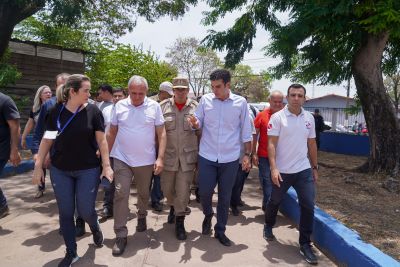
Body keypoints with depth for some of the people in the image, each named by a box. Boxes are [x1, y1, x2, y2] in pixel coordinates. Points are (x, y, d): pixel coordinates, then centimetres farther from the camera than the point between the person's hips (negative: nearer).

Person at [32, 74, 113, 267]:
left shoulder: (93, 111, -7)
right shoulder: (56, 111, -3)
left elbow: (101, 140, -5)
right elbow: (47, 140, 3)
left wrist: (106, 166, -9)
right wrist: (38, 166, 3)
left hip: (88, 170, -2)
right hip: (60, 171, 2)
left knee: (85, 210, 3)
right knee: (65, 213, 9)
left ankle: (95, 228, 39)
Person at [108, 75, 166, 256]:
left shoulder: (154, 106, -5)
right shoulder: (120, 106, 0)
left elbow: (161, 134, -4)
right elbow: (111, 133, 7)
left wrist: (160, 158, -10)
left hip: (146, 160, 0)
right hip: (122, 159, 0)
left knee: (144, 193, 16)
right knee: (120, 194, -3)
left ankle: (141, 217, 44)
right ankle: (120, 235, 9)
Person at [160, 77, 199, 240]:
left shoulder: (196, 107, 0)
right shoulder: (163, 106, 1)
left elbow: (201, 133, 4)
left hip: (188, 157, -1)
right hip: (168, 156, 1)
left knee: (183, 191, 4)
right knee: (167, 188, 15)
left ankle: (180, 222, 22)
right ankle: (173, 206, 47)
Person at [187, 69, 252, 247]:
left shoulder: (241, 103, -2)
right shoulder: (205, 100, -1)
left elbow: (246, 131, 3)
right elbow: (198, 125, 5)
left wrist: (247, 154, 1)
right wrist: (195, 123, -18)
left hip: (230, 158, 0)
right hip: (207, 156, 0)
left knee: (225, 197, 10)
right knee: (204, 192, 2)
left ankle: (220, 230, 28)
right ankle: (208, 215, 36)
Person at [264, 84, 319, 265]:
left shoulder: (309, 118, 5)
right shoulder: (277, 117, -10)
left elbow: (312, 144, 13)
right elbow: (271, 144, -12)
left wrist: (315, 167, 13)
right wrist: (273, 168, -21)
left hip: (304, 170, 3)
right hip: (282, 170, -3)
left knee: (308, 206, 0)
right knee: (275, 202, 15)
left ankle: (305, 244, 16)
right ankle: (268, 226, 44)